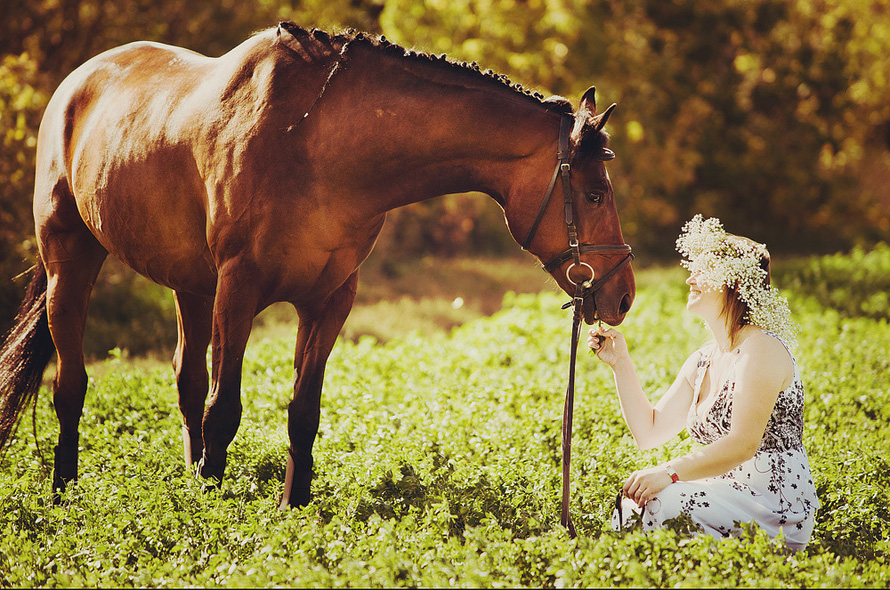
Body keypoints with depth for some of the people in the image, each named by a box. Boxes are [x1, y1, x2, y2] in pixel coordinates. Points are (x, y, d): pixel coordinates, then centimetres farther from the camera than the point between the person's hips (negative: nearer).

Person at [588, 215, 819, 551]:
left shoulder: (762, 349, -13)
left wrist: (670, 472, -28)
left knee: (660, 504, -24)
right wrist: (620, 362, 7)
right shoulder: (702, 362, 15)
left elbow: (743, 444, -22)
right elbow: (649, 432, 14)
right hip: (725, 496, 8)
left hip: (778, 514, -8)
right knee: (633, 500, -10)